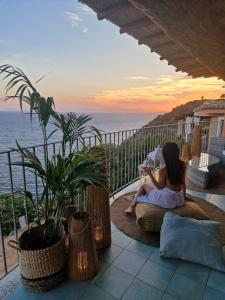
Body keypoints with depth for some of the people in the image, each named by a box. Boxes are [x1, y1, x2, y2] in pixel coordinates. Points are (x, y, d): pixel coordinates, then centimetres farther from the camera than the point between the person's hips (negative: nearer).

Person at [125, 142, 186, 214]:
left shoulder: (163, 170, -16)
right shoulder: (182, 166, -1)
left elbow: (160, 187, -9)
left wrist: (150, 174, -11)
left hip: (166, 198, -6)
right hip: (179, 200, 6)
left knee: (144, 186, 14)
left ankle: (131, 207, 17)